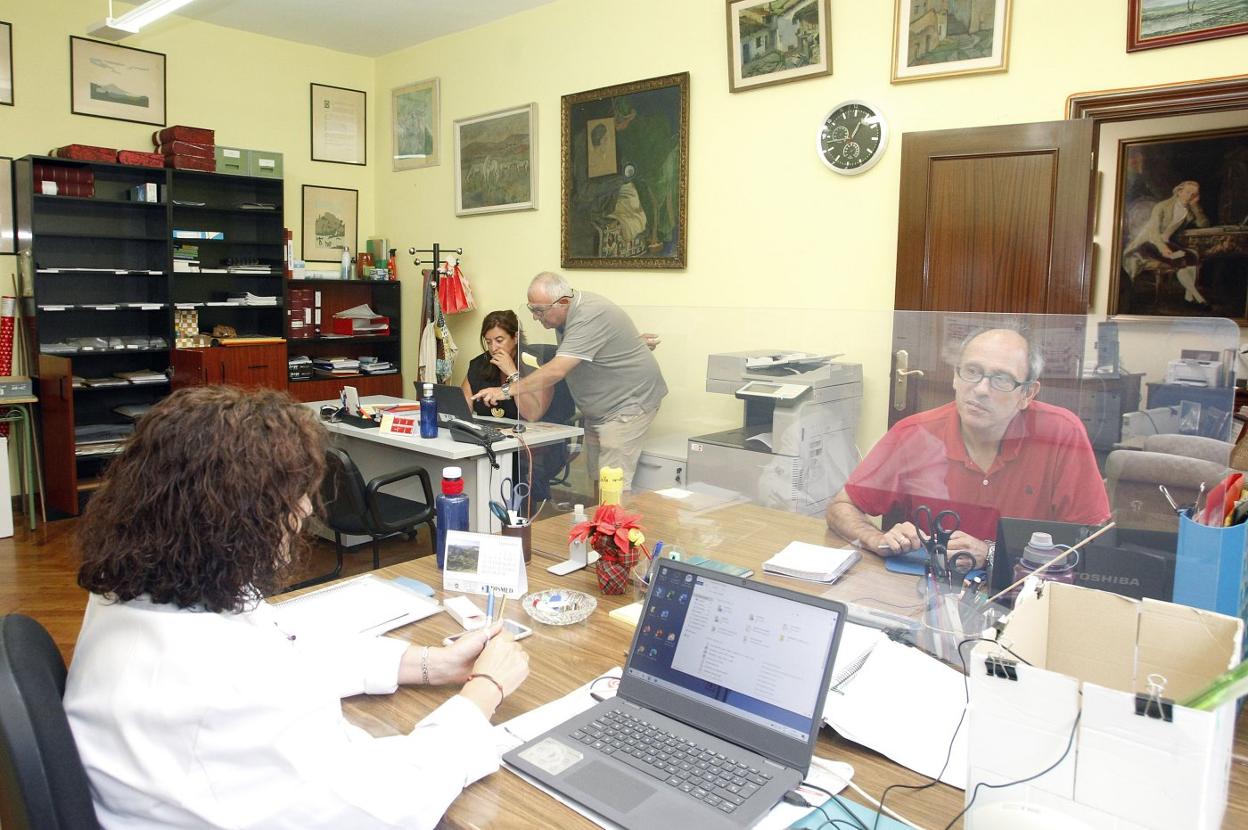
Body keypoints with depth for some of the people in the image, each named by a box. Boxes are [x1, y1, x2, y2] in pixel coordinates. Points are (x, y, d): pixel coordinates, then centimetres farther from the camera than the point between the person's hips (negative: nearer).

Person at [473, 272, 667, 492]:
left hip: (628, 403, -9)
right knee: (597, 481, 10)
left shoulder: (590, 318, -27)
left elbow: (556, 371, -34)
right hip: (598, 410, 9)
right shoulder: (564, 313, 3)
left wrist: (507, 390, -32)